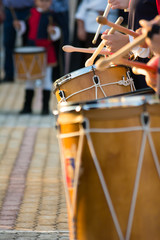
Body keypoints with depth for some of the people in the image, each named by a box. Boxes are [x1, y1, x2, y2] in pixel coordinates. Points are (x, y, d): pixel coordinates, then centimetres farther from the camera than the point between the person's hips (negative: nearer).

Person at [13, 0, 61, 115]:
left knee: (47, 79, 3)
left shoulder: (51, 15, -5)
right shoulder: (31, 13, 6)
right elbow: (25, 26, 15)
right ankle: (27, 106, 21)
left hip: (46, 51, -4)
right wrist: (19, 25, -5)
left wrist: (53, 31, -31)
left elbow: (57, 32, -10)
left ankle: (46, 107, 13)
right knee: (30, 79, 11)